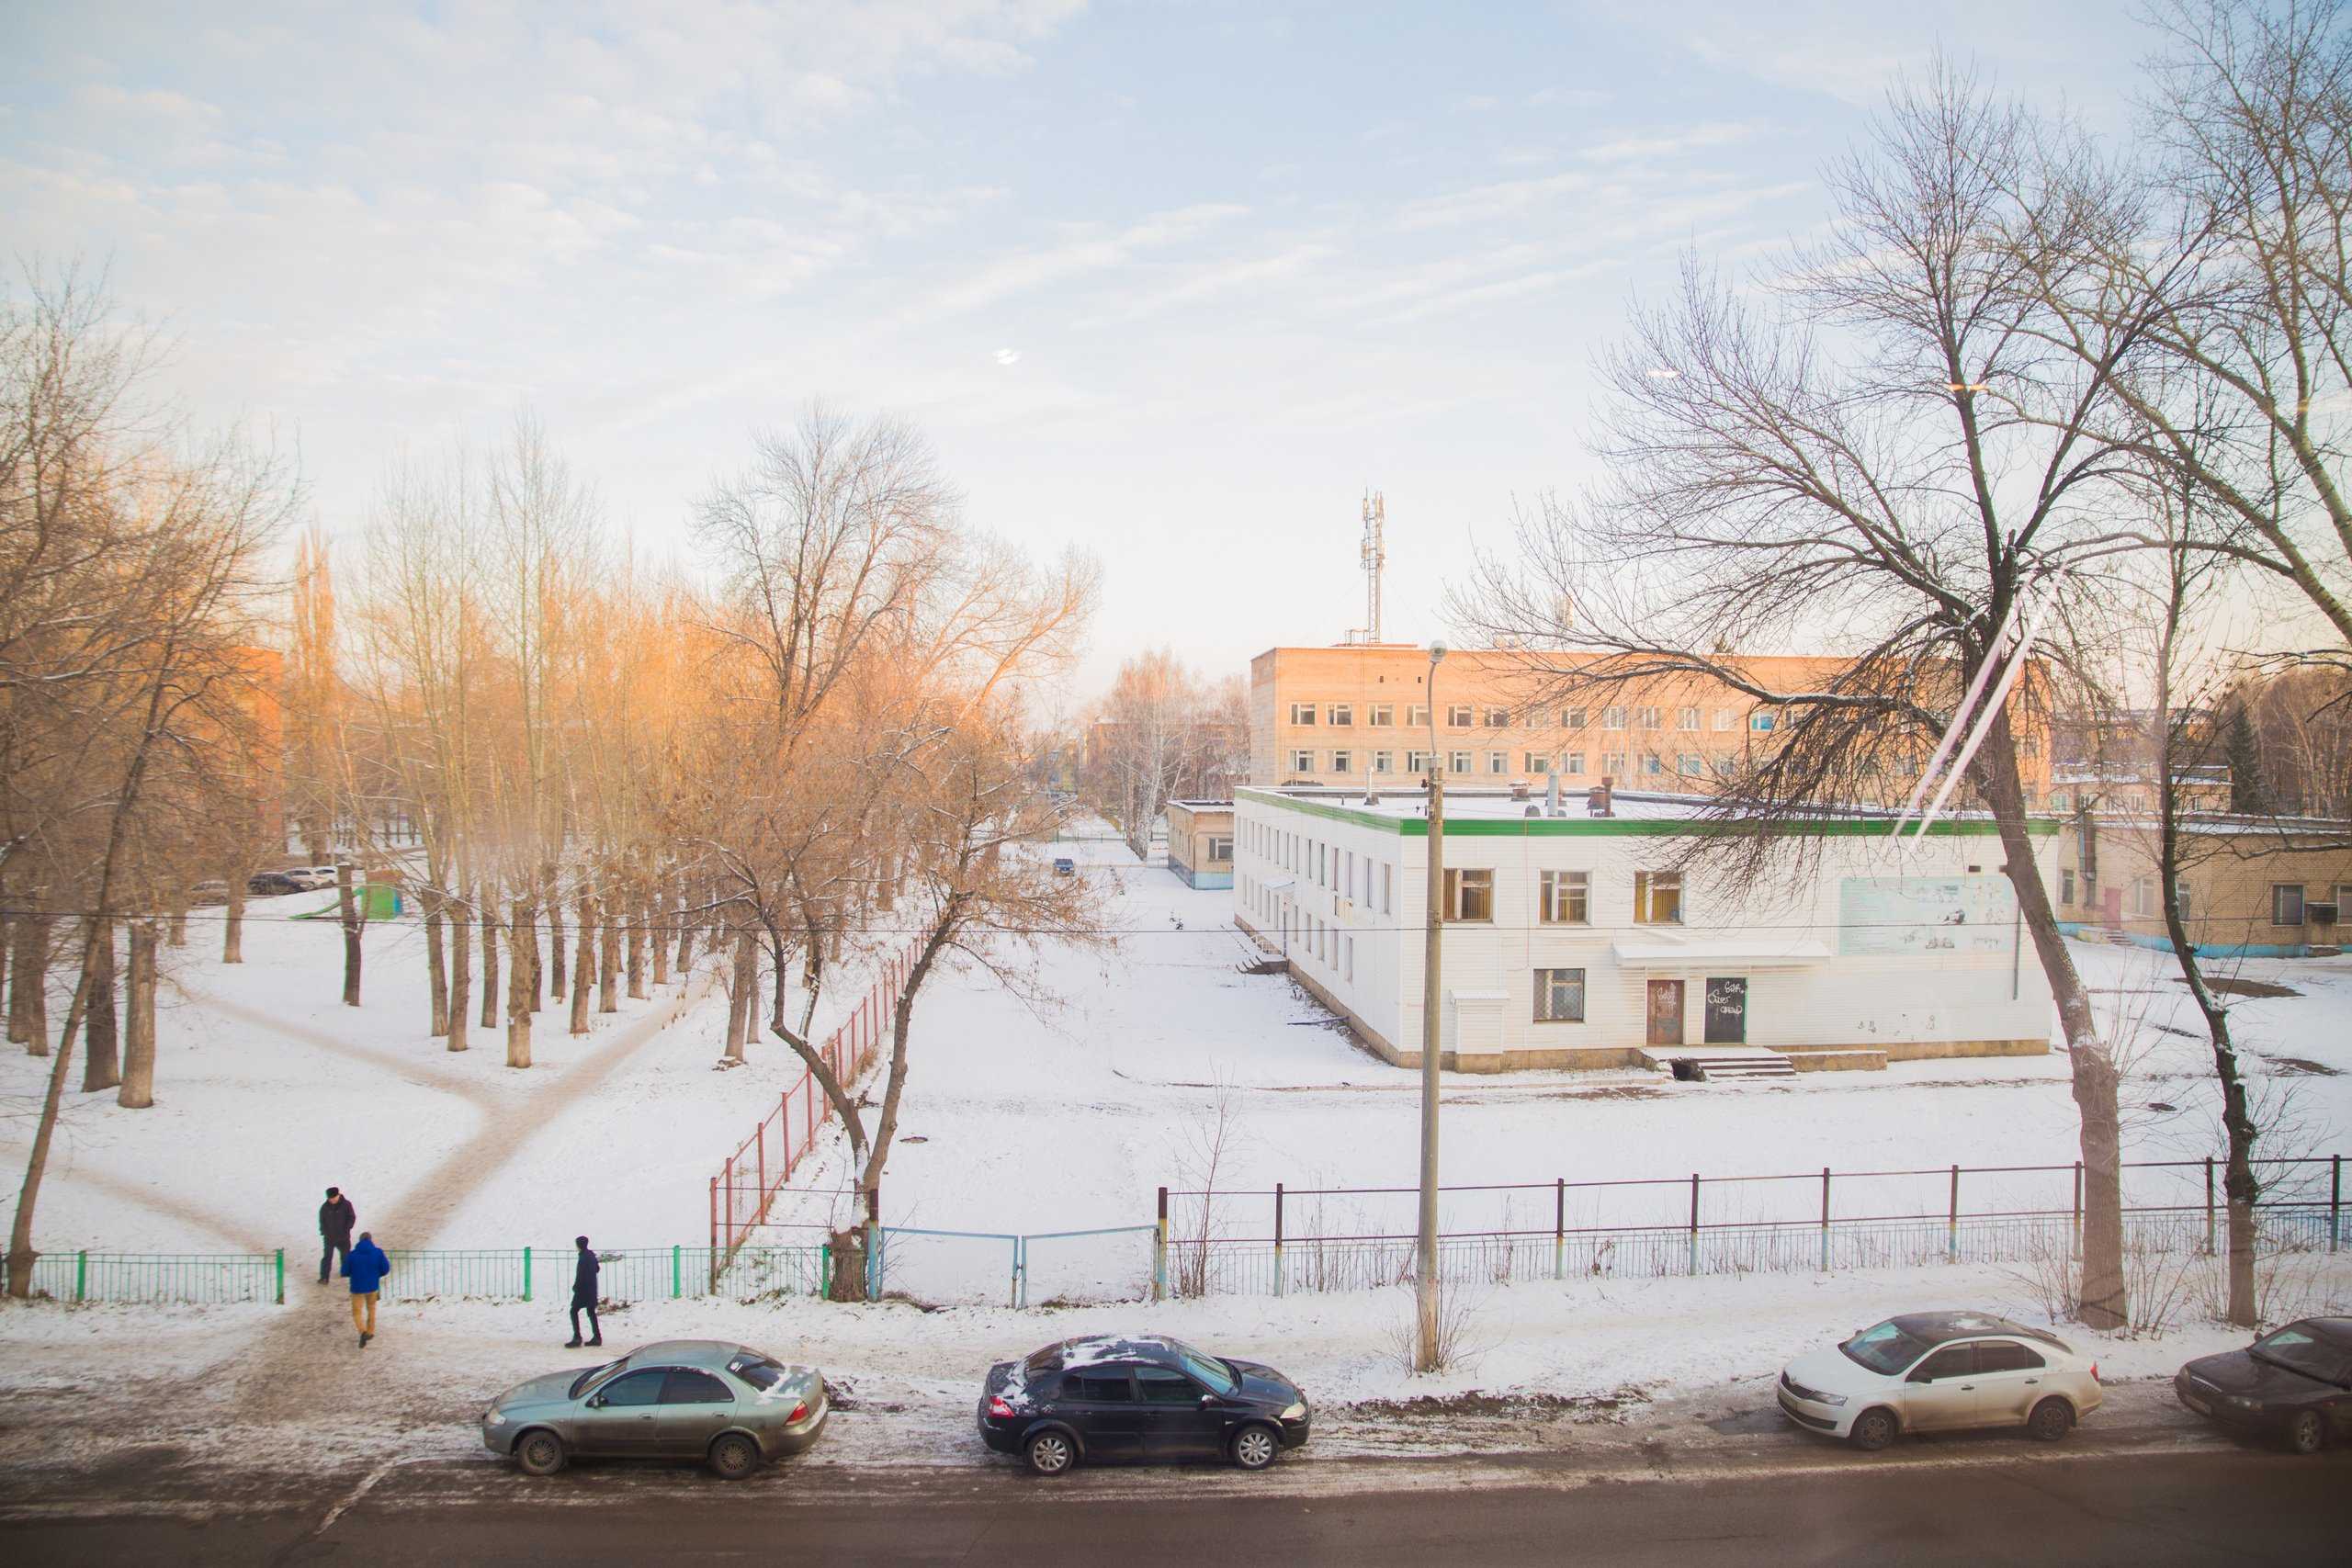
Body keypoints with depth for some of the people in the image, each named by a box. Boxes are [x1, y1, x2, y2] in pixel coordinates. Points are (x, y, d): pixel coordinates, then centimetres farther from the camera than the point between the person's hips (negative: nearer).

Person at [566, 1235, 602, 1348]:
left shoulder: (583, 1257, -19)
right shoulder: (591, 1255, 9)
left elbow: (580, 1275, -20)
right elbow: (596, 1269, 20)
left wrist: (575, 1287, -6)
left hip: (583, 1289, -9)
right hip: (592, 1289, 9)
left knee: (574, 1311, -2)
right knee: (591, 1312, 13)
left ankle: (577, 1338, -8)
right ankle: (597, 1337, 13)